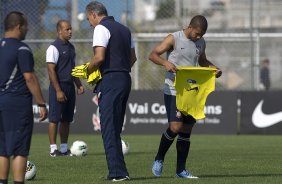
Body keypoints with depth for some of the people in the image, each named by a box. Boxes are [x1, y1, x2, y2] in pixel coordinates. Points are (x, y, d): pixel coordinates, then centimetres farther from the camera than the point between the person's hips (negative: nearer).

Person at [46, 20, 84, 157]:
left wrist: (79, 85, 15)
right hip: (58, 87, -8)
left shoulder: (71, 47, 15)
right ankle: (53, 149, -3)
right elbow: (51, 70, -15)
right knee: (55, 119, -5)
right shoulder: (54, 48, -10)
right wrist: (58, 91, -19)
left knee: (67, 119, 9)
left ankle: (64, 148, 13)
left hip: (70, 87, 8)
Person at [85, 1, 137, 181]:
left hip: (110, 80, -8)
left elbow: (99, 57, -18)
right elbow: (133, 57, 19)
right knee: (115, 128, 14)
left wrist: (88, 71, -2)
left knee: (109, 128, -6)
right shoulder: (124, 29, 18)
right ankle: (118, 171, 12)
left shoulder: (101, 28, -8)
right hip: (125, 78, 8)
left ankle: (117, 172, -11)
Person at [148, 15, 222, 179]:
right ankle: (159, 159, 7)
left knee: (187, 129, 6)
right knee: (175, 127, -16)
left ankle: (181, 169, 12)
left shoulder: (201, 43, 9)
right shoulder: (174, 39, -8)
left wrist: (214, 68, 4)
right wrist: (165, 62, -30)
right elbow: (153, 55, -10)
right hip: (173, 90, -6)